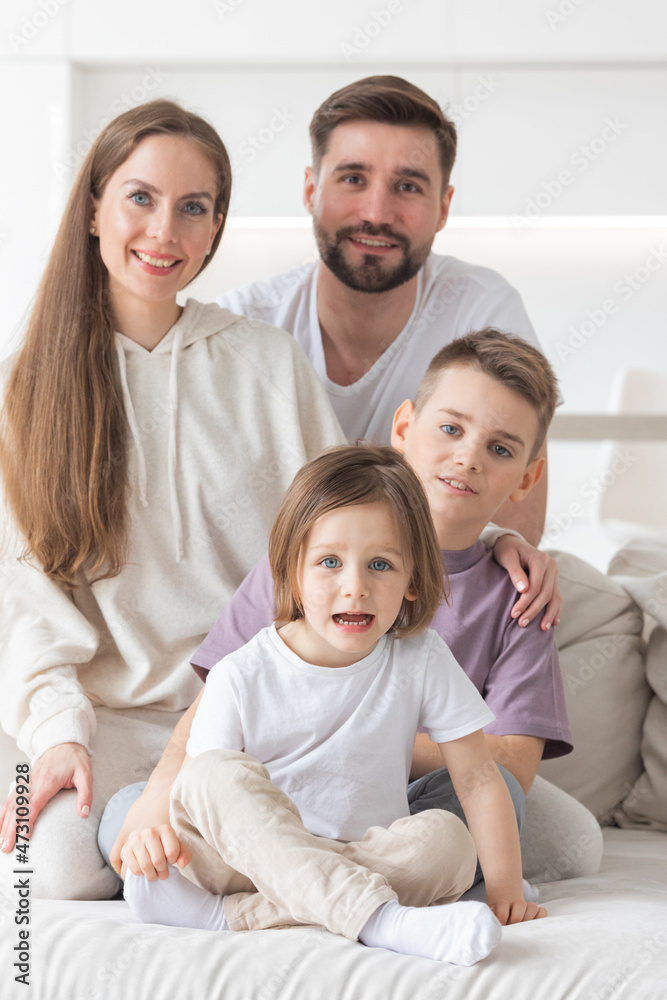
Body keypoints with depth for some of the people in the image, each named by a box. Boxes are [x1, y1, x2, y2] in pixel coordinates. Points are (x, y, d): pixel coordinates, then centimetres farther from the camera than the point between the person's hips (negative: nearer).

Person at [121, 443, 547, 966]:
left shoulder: (421, 661, -5)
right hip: (253, 857, -1)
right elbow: (193, 781, -7)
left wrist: (505, 889, -10)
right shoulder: (242, 677, -8)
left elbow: (478, 779, -3)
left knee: (446, 840, -28)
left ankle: (234, 915, -35)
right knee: (220, 773, -30)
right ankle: (379, 919, -46)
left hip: (365, 863, 1)